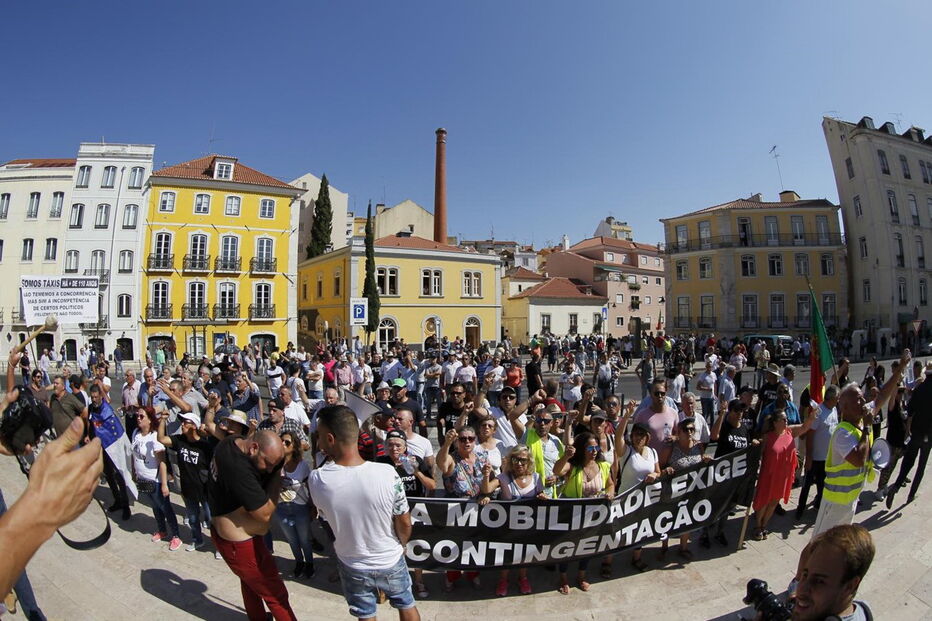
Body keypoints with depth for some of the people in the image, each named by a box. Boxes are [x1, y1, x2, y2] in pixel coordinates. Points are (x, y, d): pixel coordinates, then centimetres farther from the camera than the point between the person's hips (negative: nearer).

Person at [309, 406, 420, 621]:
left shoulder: (317, 479, -27)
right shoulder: (387, 473, -29)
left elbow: (324, 514, -4)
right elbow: (404, 524, -15)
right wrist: (400, 546, 7)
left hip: (352, 565, 1)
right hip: (390, 561, 0)